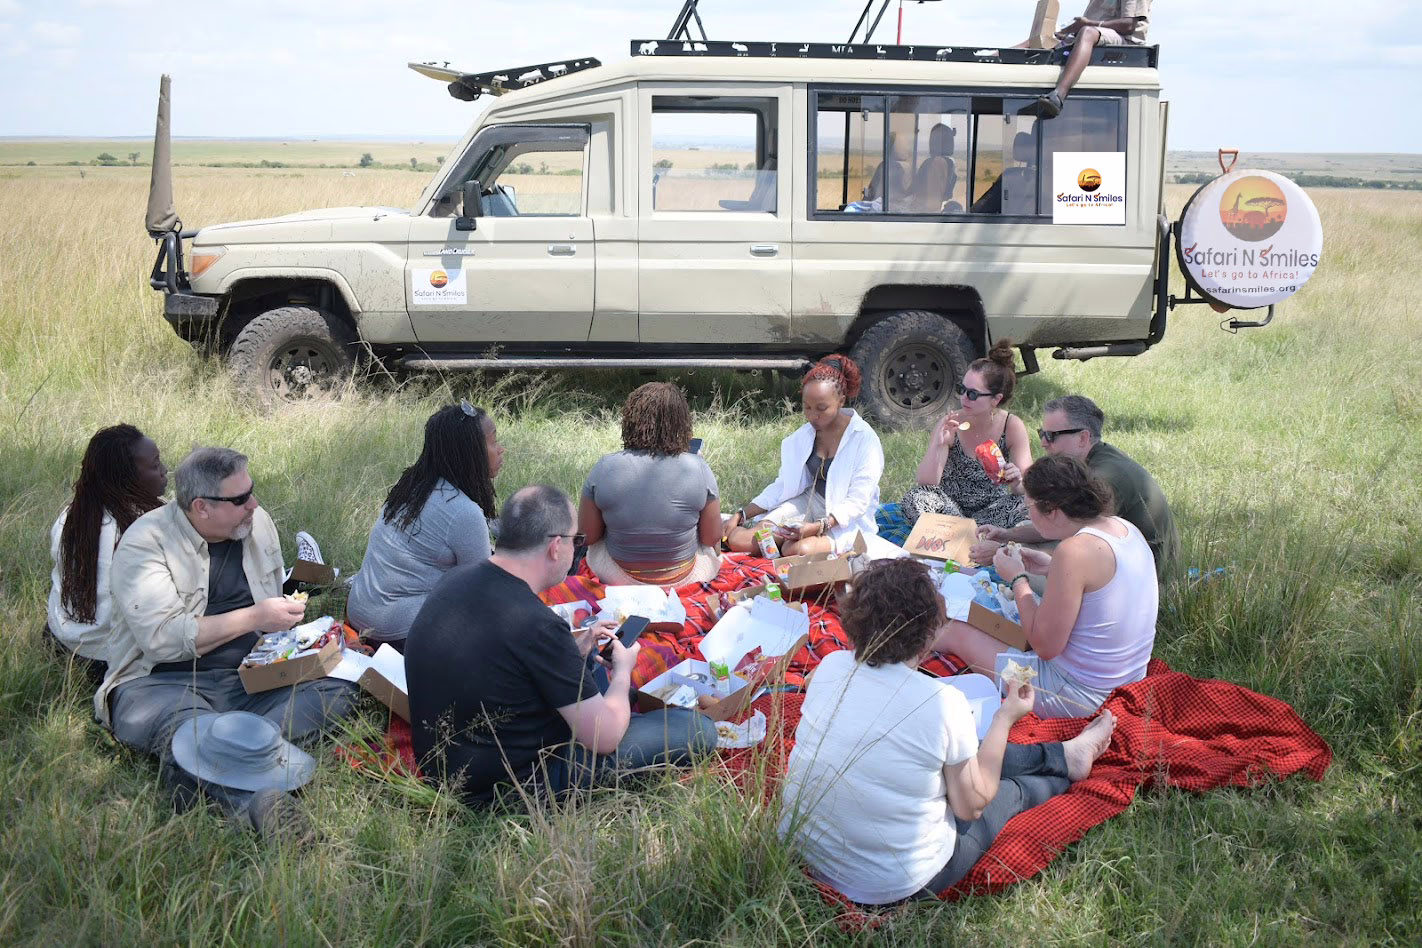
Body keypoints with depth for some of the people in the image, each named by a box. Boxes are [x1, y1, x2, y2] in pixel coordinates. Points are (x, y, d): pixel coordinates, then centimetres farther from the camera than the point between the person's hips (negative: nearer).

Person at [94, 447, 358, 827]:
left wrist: (283, 621, 1)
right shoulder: (145, 542, -8)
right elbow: (161, 638, -20)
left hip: (252, 677, 5)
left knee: (338, 684, -21)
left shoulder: (257, 522, 10)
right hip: (163, 681, -5)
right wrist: (253, 618, -19)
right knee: (184, 724, -39)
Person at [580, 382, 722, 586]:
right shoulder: (698, 468, -20)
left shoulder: (604, 468, -20)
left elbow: (587, 536, -9)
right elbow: (712, 539, -9)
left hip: (618, 577, 0)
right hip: (685, 578, 0)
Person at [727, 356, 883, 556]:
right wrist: (742, 514, -3)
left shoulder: (864, 439, -14)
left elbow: (858, 501, -17)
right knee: (737, 539, -15)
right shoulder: (804, 435, 3)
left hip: (846, 520, -4)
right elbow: (783, 486, 7)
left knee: (797, 550, -34)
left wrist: (819, 526, -31)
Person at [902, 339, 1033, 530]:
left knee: (1025, 506, -30)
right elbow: (925, 483, -16)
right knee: (915, 498, -28)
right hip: (950, 505, 0)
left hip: (993, 509, 1)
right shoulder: (950, 424, -11)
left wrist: (1017, 483, -36)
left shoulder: (1013, 427, -10)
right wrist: (937, 446, -32)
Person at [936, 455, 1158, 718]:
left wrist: (1017, 578, -10)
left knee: (957, 632, 7)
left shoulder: (1075, 550, -26)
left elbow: (1046, 646, -21)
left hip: (1078, 697, -9)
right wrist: (1052, 567, 11)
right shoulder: (1124, 527, 1)